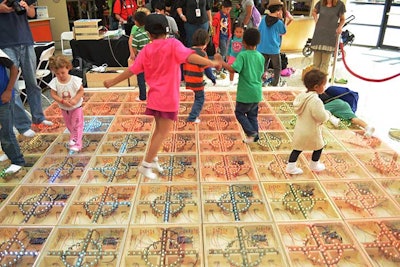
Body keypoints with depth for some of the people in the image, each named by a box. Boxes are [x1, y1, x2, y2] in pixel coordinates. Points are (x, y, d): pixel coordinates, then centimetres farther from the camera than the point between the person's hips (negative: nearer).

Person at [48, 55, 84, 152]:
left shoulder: (74, 80, -23)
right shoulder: (55, 82, -18)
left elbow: (81, 91, -15)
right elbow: (53, 94, -16)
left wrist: (75, 100, -29)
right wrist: (62, 101, -31)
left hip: (76, 107, -3)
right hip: (64, 108, 3)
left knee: (77, 125, 1)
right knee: (69, 125, 22)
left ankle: (77, 143, 6)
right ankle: (73, 137, 45)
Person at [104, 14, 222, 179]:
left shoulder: (146, 50, 3)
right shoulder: (172, 44, -9)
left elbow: (131, 70, 5)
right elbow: (189, 56, -25)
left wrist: (112, 82, 16)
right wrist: (210, 62, -27)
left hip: (155, 96, 6)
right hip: (168, 98, -5)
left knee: (159, 129, 22)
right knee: (163, 133, 4)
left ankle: (152, 159, 31)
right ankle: (145, 165, 9)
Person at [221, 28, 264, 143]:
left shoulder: (243, 55, -15)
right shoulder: (261, 57, 3)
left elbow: (233, 69, -26)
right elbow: (261, 73, 12)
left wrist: (221, 62, -17)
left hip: (245, 93, -6)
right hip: (257, 93, 6)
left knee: (239, 112, 12)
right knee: (252, 115, 18)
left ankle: (251, 132, 3)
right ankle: (255, 136, 21)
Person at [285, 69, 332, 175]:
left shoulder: (301, 95, -5)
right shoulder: (316, 101, -30)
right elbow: (322, 117, -28)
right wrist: (328, 113, -5)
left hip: (299, 129, 6)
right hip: (311, 132, -6)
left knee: (298, 148, 16)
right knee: (319, 146, 21)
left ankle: (291, 167, 19)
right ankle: (314, 165, 37)